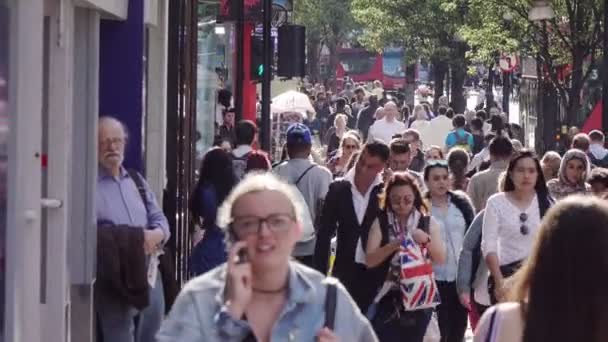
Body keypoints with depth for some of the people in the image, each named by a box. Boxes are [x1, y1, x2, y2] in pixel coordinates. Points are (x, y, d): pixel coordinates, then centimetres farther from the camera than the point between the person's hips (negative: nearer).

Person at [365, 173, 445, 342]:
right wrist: (392, 246, -22)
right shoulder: (381, 223, -1)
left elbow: (441, 259, 2)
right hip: (389, 297, -2)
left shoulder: (428, 223, 4)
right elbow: (369, 260, -7)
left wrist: (427, 240, -15)